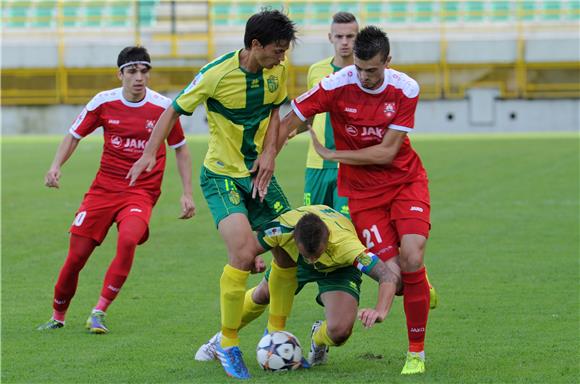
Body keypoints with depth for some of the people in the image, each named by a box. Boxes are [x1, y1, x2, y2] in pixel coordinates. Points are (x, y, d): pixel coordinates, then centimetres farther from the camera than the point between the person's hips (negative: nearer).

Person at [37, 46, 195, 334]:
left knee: (128, 240, -30)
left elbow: (180, 148, 9)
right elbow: (74, 135, 9)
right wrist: (56, 166, -7)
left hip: (141, 192, -2)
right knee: (77, 254, -2)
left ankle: (99, 312, -19)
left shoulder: (163, 107, -5)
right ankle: (58, 316, 22)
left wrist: (187, 193, 4)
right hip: (104, 188, 2)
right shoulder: (104, 102, -3)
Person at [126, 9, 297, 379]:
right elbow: (175, 109, -8)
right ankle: (229, 345, -6)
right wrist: (150, 152, -17)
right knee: (244, 254, -23)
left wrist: (269, 153, -3)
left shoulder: (278, 70, -3)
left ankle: (276, 335, 19)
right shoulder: (217, 74, -19)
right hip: (222, 175, -6)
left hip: (259, 173, 6)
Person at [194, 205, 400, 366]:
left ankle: (318, 339, 17)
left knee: (340, 332, -22)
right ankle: (223, 338, 48)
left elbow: (390, 276, -50)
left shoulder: (344, 243, -48)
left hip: (339, 269, -3)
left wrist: (380, 310, -66)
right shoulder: (283, 227, -39)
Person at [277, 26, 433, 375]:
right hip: (361, 189, 0)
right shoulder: (337, 86, -15)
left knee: (412, 259, -19)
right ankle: (420, 288, 26)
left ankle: (417, 353, -6)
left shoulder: (406, 90, -13)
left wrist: (331, 154, -12)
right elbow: (287, 124, -7)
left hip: (406, 180, 0)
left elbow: (386, 152, -13)